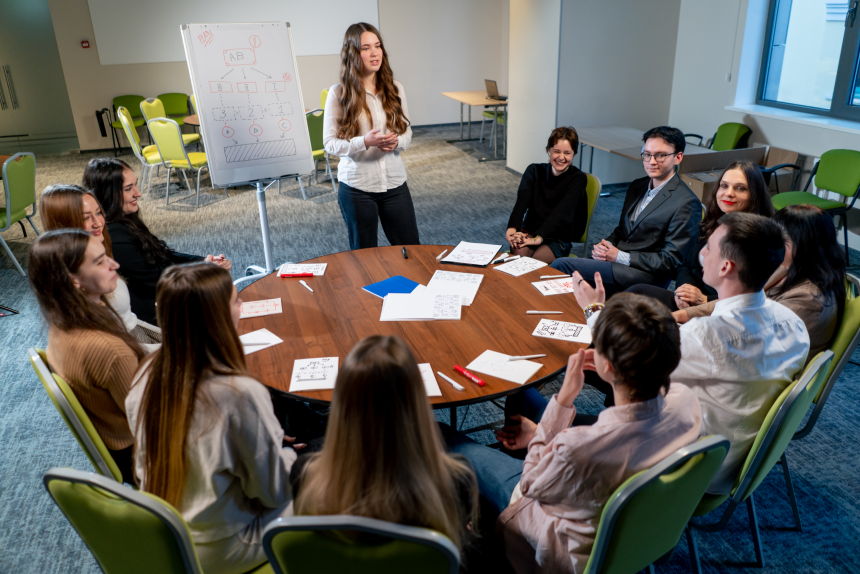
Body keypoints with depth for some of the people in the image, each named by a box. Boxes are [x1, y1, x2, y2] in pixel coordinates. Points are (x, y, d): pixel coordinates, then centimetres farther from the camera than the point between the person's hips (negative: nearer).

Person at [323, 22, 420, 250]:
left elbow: (407, 131, 9)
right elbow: (329, 143, -6)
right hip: (356, 187, -2)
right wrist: (364, 142, -22)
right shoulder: (338, 93, -6)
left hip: (395, 182, 3)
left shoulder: (394, 88, 3)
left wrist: (397, 142, -14)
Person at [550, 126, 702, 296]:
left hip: (645, 276, -7)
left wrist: (620, 256, -16)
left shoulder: (687, 204, -11)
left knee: (561, 265, -21)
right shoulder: (637, 186, 14)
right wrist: (606, 245, -2)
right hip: (614, 258, 7)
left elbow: (671, 260, -13)